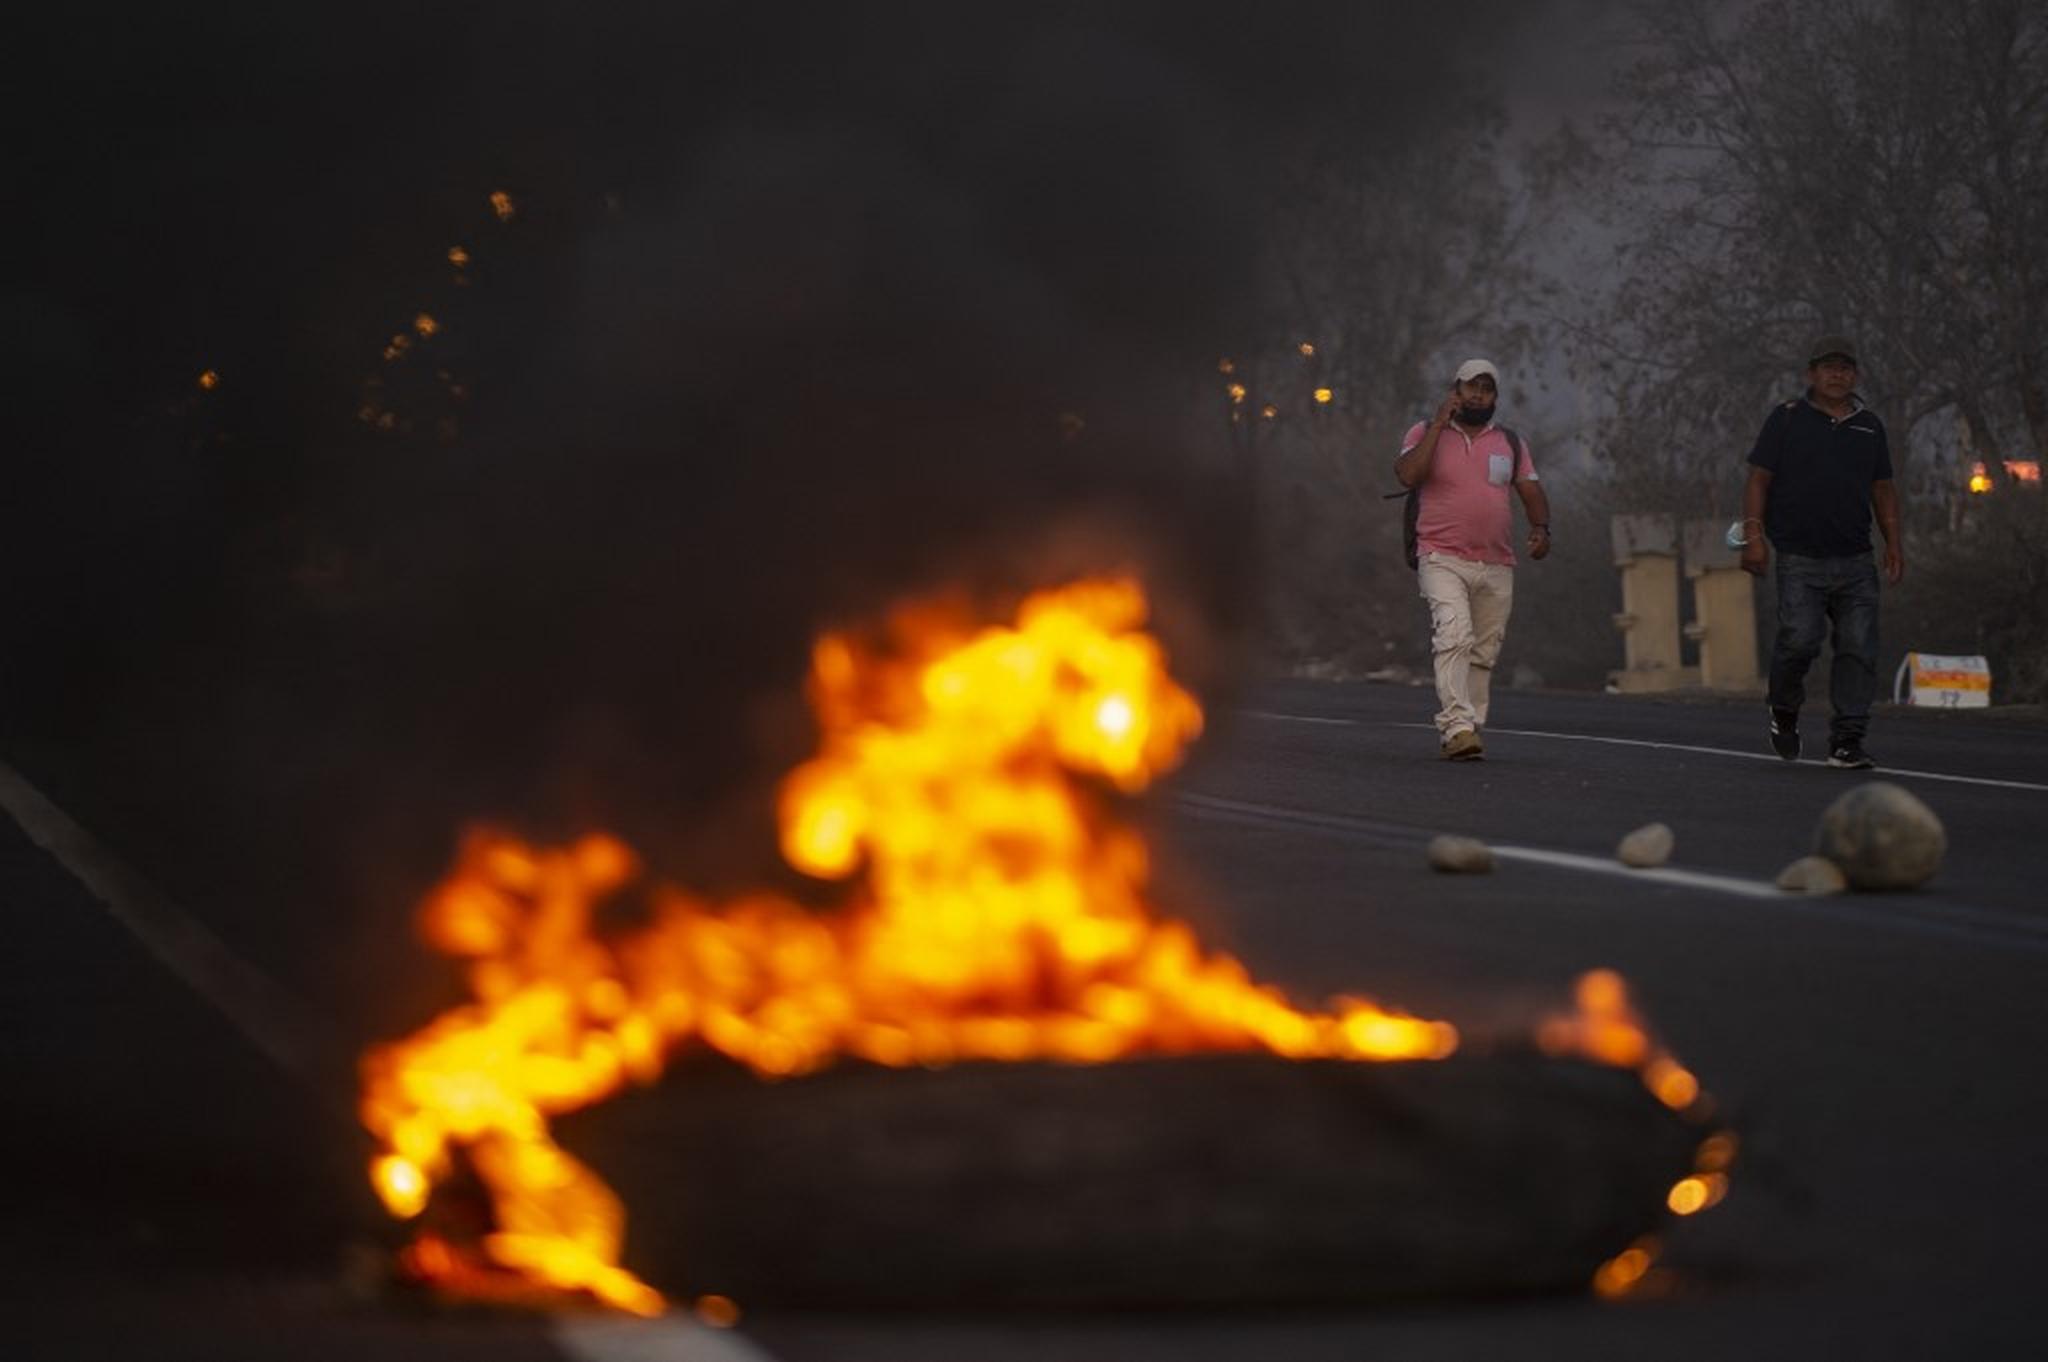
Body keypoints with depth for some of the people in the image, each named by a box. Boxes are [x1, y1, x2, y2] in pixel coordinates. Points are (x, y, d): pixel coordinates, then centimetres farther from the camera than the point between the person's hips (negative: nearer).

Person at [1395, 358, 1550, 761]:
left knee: (1484, 654, 5)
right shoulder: (1426, 434, 5)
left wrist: (1540, 527, -5)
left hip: (1497, 566, 5)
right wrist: (1439, 424, -11)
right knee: (1454, 637, -24)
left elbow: (1532, 492, 16)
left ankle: (1469, 731, 12)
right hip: (1443, 560, -5)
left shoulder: (1509, 442, 16)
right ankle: (1457, 727, -34)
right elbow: (1407, 474, -13)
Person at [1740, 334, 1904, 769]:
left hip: (1856, 562, 4)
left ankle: (1846, 742, 0)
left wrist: (1894, 542, 13)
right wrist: (1754, 535, -8)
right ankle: (1784, 709, 12)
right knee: (1800, 638, -17)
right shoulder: (1787, 419, 4)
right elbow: (1758, 480, 1)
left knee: (1858, 649, -4)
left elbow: (1883, 488, 22)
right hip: (1800, 560, -4)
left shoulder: (1869, 425, 16)